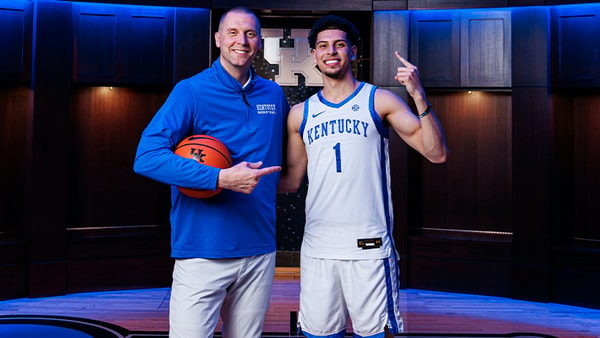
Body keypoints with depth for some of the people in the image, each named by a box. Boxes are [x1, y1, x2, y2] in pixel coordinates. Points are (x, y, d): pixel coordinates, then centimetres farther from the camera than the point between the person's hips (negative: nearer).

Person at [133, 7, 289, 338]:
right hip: (203, 252, -4)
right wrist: (221, 178, -24)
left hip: (260, 250, 5)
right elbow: (147, 157, -17)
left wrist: (274, 181, 9)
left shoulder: (274, 95, 10)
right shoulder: (191, 91, -6)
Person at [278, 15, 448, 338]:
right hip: (317, 248, 3)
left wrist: (419, 96, -16)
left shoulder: (379, 101, 1)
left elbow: (437, 153, -6)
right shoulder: (300, 114, 9)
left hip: (369, 247, -2)